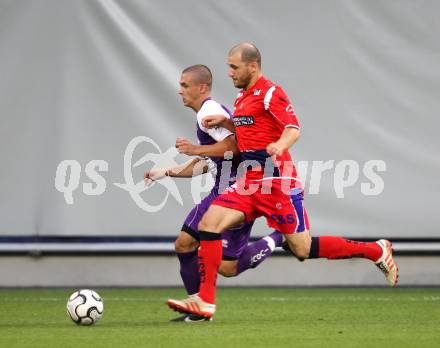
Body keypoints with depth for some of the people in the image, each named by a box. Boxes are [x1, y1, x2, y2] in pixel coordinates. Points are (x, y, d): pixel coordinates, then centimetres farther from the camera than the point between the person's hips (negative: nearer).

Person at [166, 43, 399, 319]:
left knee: (304, 249, -5)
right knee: (209, 224, -7)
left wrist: (279, 146, -41)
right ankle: (205, 302, -8)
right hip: (252, 182, 9)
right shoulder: (244, 97, 18)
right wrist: (225, 122, 14)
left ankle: (377, 252, 11)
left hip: (276, 182, -9)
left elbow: (293, 129, -20)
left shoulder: (270, 93, -10)